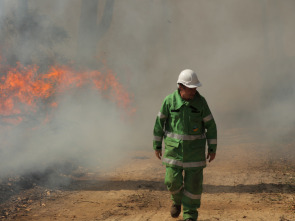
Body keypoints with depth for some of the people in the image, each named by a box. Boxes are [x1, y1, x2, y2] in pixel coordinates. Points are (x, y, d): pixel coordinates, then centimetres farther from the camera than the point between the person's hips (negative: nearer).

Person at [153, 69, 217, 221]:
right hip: (174, 147, 0)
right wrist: (157, 146, 2)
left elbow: (210, 125, -2)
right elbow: (159, 123, 0)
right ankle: (177, 199, 34)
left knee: (193, 181, -1)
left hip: (195, 147, 0)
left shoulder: (200, 101, -8)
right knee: (173, 180, 0)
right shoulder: (170, 100, -8)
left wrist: (212, 149, -3)